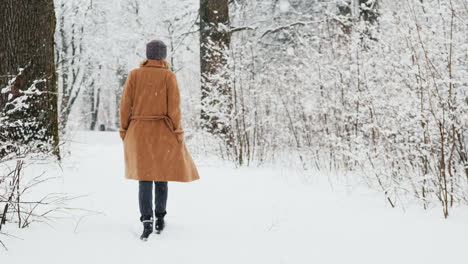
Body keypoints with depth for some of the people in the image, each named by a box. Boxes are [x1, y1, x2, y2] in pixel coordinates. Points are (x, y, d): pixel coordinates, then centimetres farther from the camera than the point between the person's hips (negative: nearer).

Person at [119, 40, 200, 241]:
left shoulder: (134, 75, 1)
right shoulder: (169, 76, -4)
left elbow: (125, 105, 0)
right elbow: (174, 107, -8)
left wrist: (124, 130, 9)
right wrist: (178, 133, -3)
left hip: (138, 131, 1)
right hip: (162, 132, -1)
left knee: (145, 178, 1)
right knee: (161, 175, 14)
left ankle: (147, 221, -13)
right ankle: (160, 219, 20)